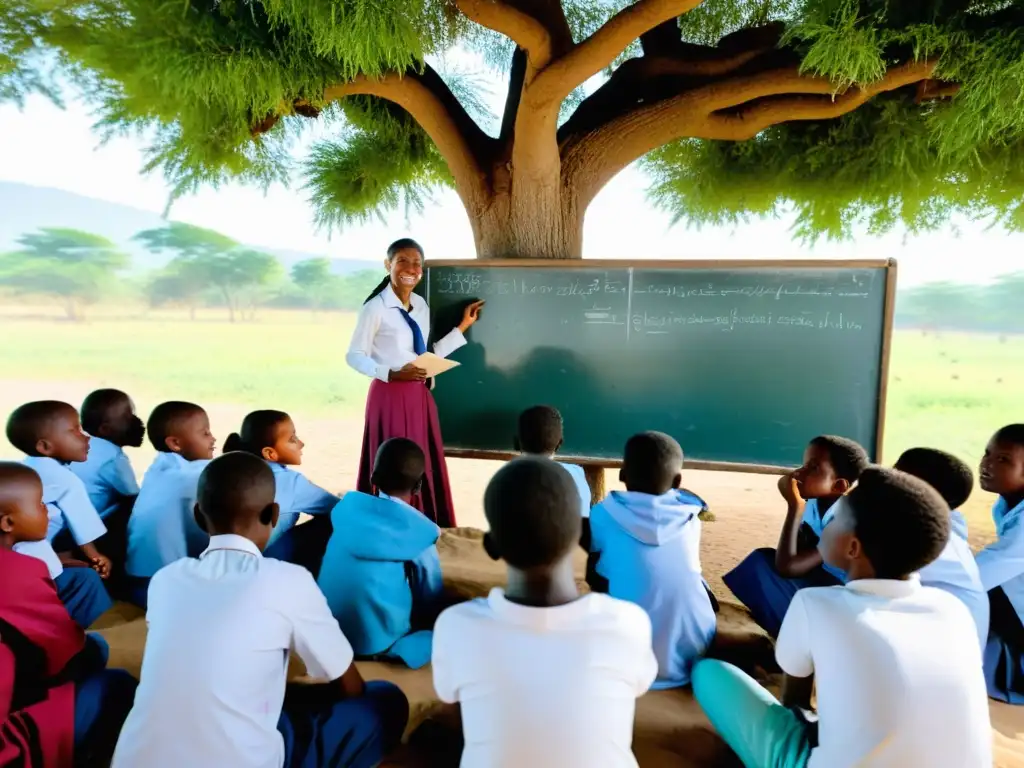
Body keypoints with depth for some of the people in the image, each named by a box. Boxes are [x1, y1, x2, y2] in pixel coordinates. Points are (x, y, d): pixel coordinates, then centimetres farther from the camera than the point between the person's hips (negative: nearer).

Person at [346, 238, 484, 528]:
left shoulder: (421, 306, 9)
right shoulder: (376, 308, -11)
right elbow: (354, 356, -10)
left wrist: (463, 326, 11)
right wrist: (392, 374, -22)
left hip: (420, 397, 7)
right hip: (390, 397, -6)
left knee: (426, 469, 11)